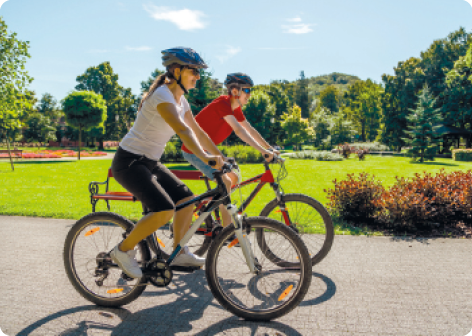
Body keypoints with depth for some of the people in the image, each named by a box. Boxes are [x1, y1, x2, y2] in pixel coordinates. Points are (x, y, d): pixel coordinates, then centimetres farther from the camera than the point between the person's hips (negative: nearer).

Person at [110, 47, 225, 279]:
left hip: (150, 163, 9)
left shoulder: (181, 100, 8)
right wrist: (204, 157, -45)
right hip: (129, 162, -9)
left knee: (186, 198, 3)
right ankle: (123, 250, -1)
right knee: (165, 210, -22)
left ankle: (179, 253, 17)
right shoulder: (162, 95, -20)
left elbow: (198, 133, 13)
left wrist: (220, 156, 10)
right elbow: (182, 130, -35)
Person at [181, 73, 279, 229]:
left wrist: (270, 148, 2)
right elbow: (239, 130, -33)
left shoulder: (236, 108, 5)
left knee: (234, 178, 10)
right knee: (225, 182, -18)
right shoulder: (222, 103, -23)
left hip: (207, 149, 10)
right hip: (194, 150, -9)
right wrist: (262, 150, -37)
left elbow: (251, 130, 7)